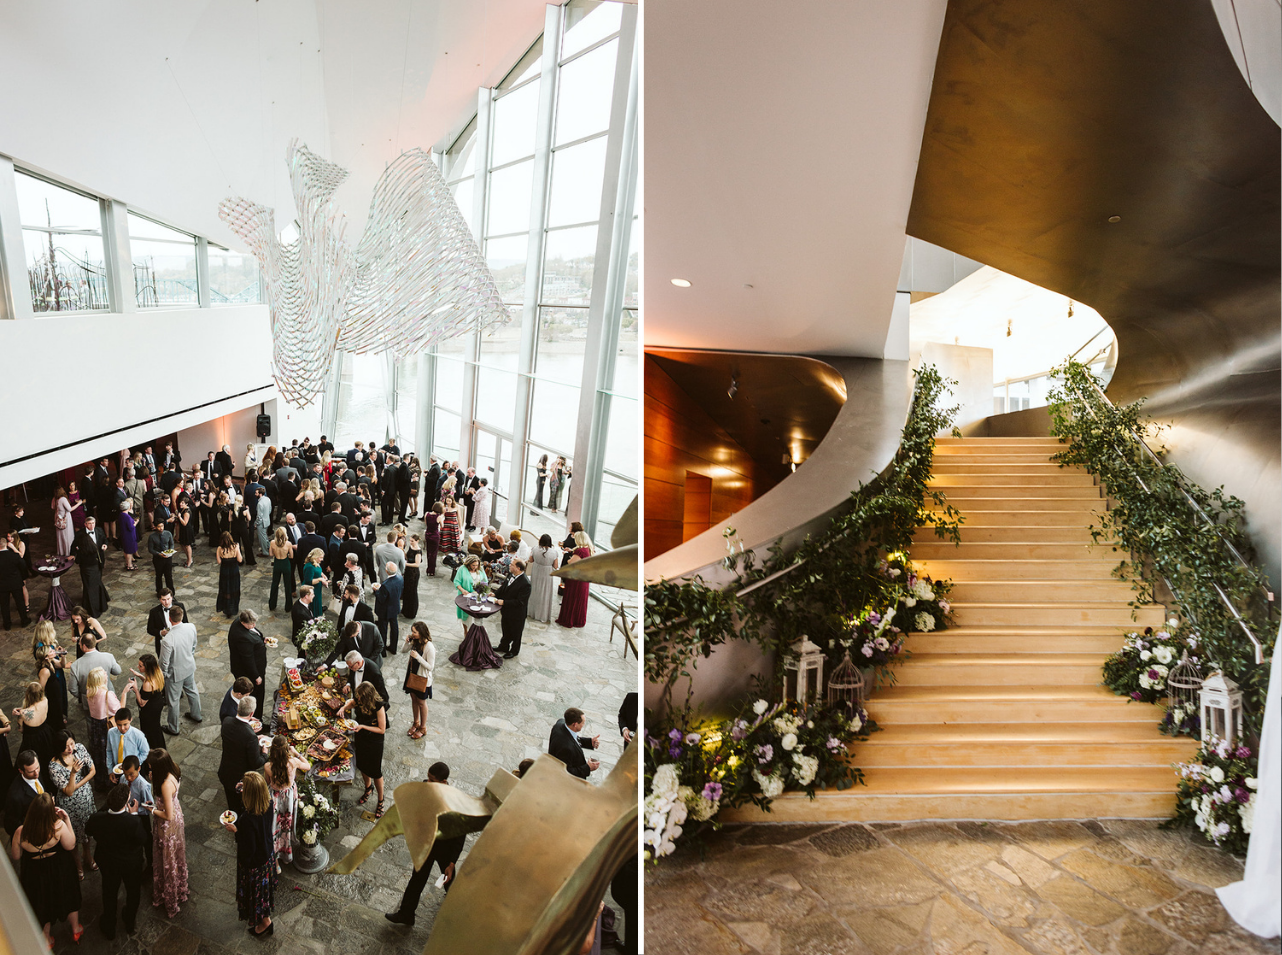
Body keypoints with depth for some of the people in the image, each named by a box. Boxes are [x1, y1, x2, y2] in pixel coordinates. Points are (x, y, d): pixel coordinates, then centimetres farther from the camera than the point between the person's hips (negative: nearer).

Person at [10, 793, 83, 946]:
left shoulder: (21, 833, -29)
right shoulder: (59, 826, -33)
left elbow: (15, 856, -9)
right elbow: (70, 846, -15)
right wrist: (67, 820, -17)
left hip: (35, 876, 1)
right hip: (60, 873, -1)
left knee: (42, 905, 28)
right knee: (68, 898, 28)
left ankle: (47, 940, 50)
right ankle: (76, 930, 50)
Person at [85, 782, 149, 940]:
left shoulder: (96, 819, -31)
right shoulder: (134, 822, -41)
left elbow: (88, 832, -7)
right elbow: (145, 839, -22)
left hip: (107, 863, 2)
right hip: (132, 863, -2)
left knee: (109, 893, 29)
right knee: (133, 891, 28)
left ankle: (109, 929, 51)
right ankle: (130, 924, 52)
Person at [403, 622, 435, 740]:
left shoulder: (429, 647, -27)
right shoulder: (414, 642, -6)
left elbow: (430, 667, -24)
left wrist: (418, 657, -34)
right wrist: (407, 641, -10)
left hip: (423, 679, -6)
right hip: (412, 675, 6)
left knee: (421, 702, 10)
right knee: (414, 699, 21)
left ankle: (423, 727, 29)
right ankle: (416, 723, 42)